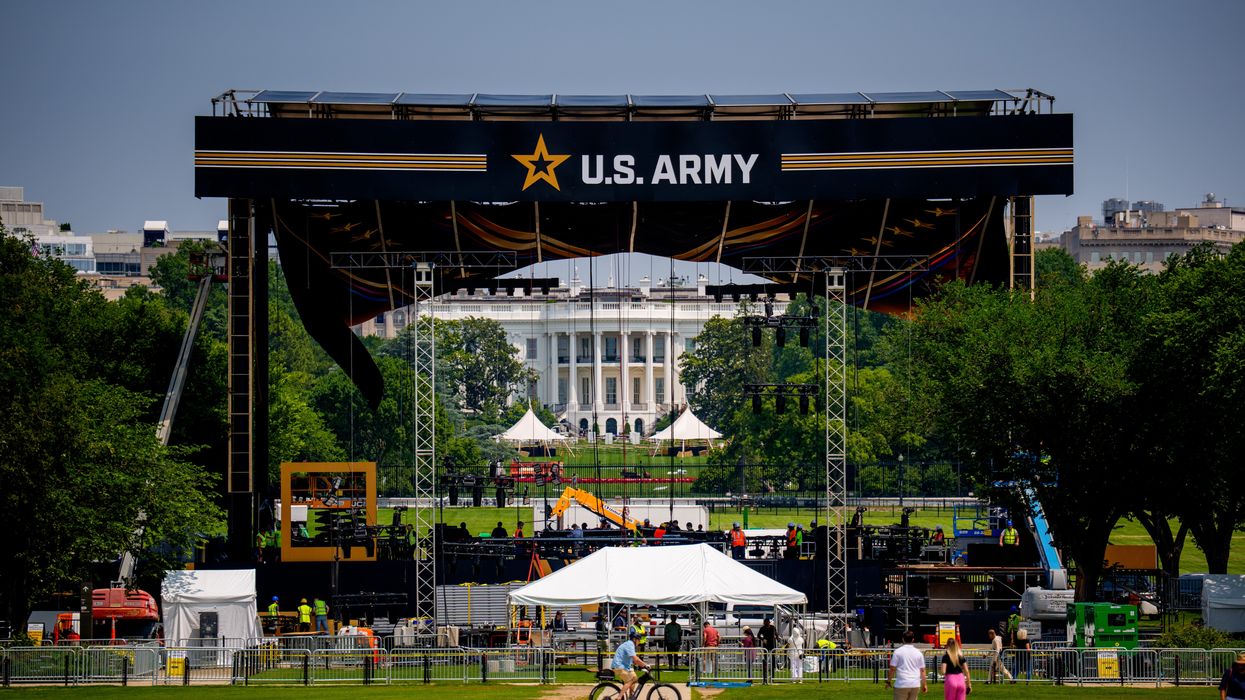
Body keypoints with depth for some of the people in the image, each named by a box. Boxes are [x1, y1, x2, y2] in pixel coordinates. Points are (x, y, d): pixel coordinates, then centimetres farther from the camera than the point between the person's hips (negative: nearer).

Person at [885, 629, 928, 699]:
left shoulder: (898, 652, -4)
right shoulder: (918, 653, 6)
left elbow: (892, 669, -5)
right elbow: (922, 670, 7)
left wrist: (888, 681, 6)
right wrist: (924, 684, 15)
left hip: (901, 685, -4)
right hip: (915, 685, 4)